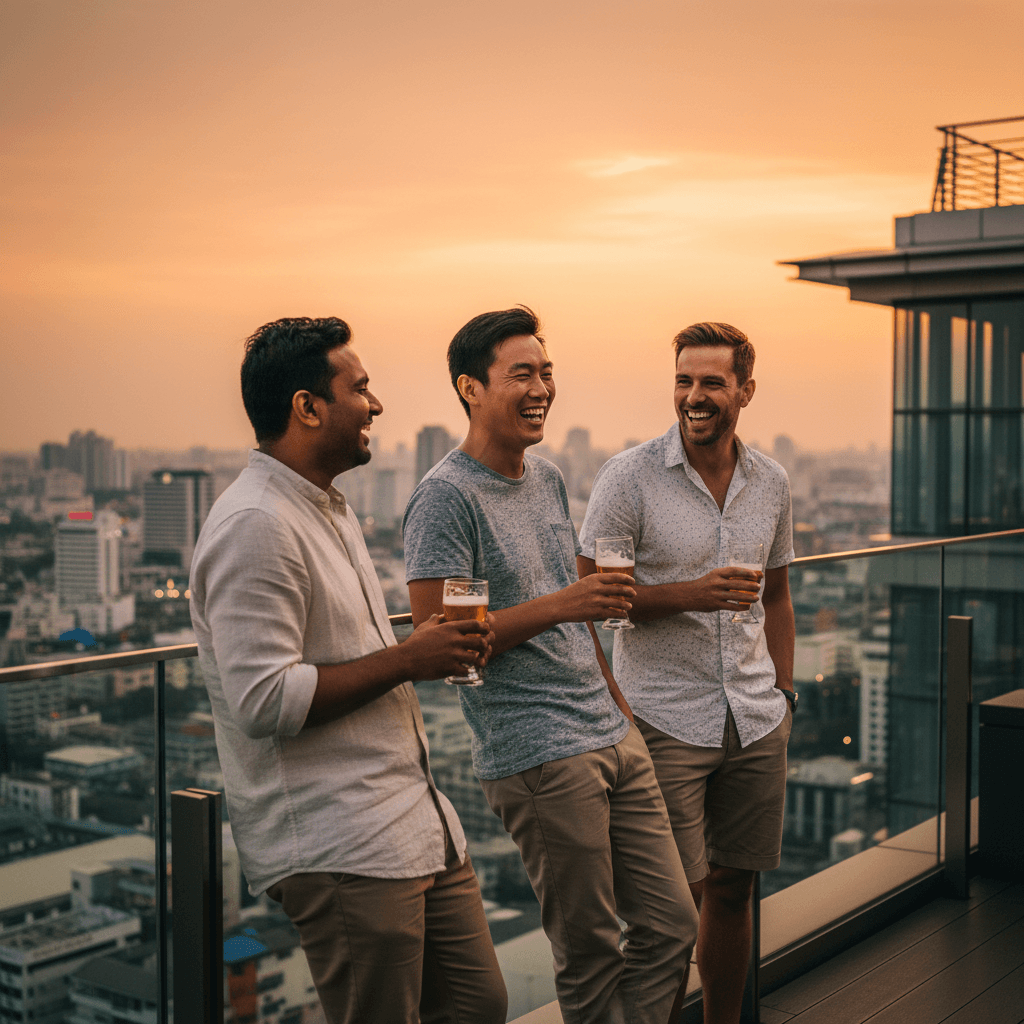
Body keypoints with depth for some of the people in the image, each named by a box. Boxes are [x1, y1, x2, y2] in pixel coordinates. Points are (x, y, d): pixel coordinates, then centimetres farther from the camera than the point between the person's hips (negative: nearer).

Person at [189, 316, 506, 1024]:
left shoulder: (330, 508, 17)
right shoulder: (256, 526, -17)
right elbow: (263, 701, -23)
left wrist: (435, 652, 12)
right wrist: (405, 660, -18)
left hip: (416, 822, 10)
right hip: (339, 850, -10)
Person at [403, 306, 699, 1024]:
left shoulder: (548, 478, 15)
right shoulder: (447, 496, -11)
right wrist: (560, 605, -23)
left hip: (613, 739, 8)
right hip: (538, 755, -8)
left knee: (672, 925, 10)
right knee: (591, 953, 1)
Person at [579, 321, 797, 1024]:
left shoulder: (771, 482, 7)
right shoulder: (630, 477, -8)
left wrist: (784, 691, 14)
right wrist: (691, 594, -20)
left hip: (756, 722, 5)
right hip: (665, 721, -4)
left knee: (732, 888, 12)